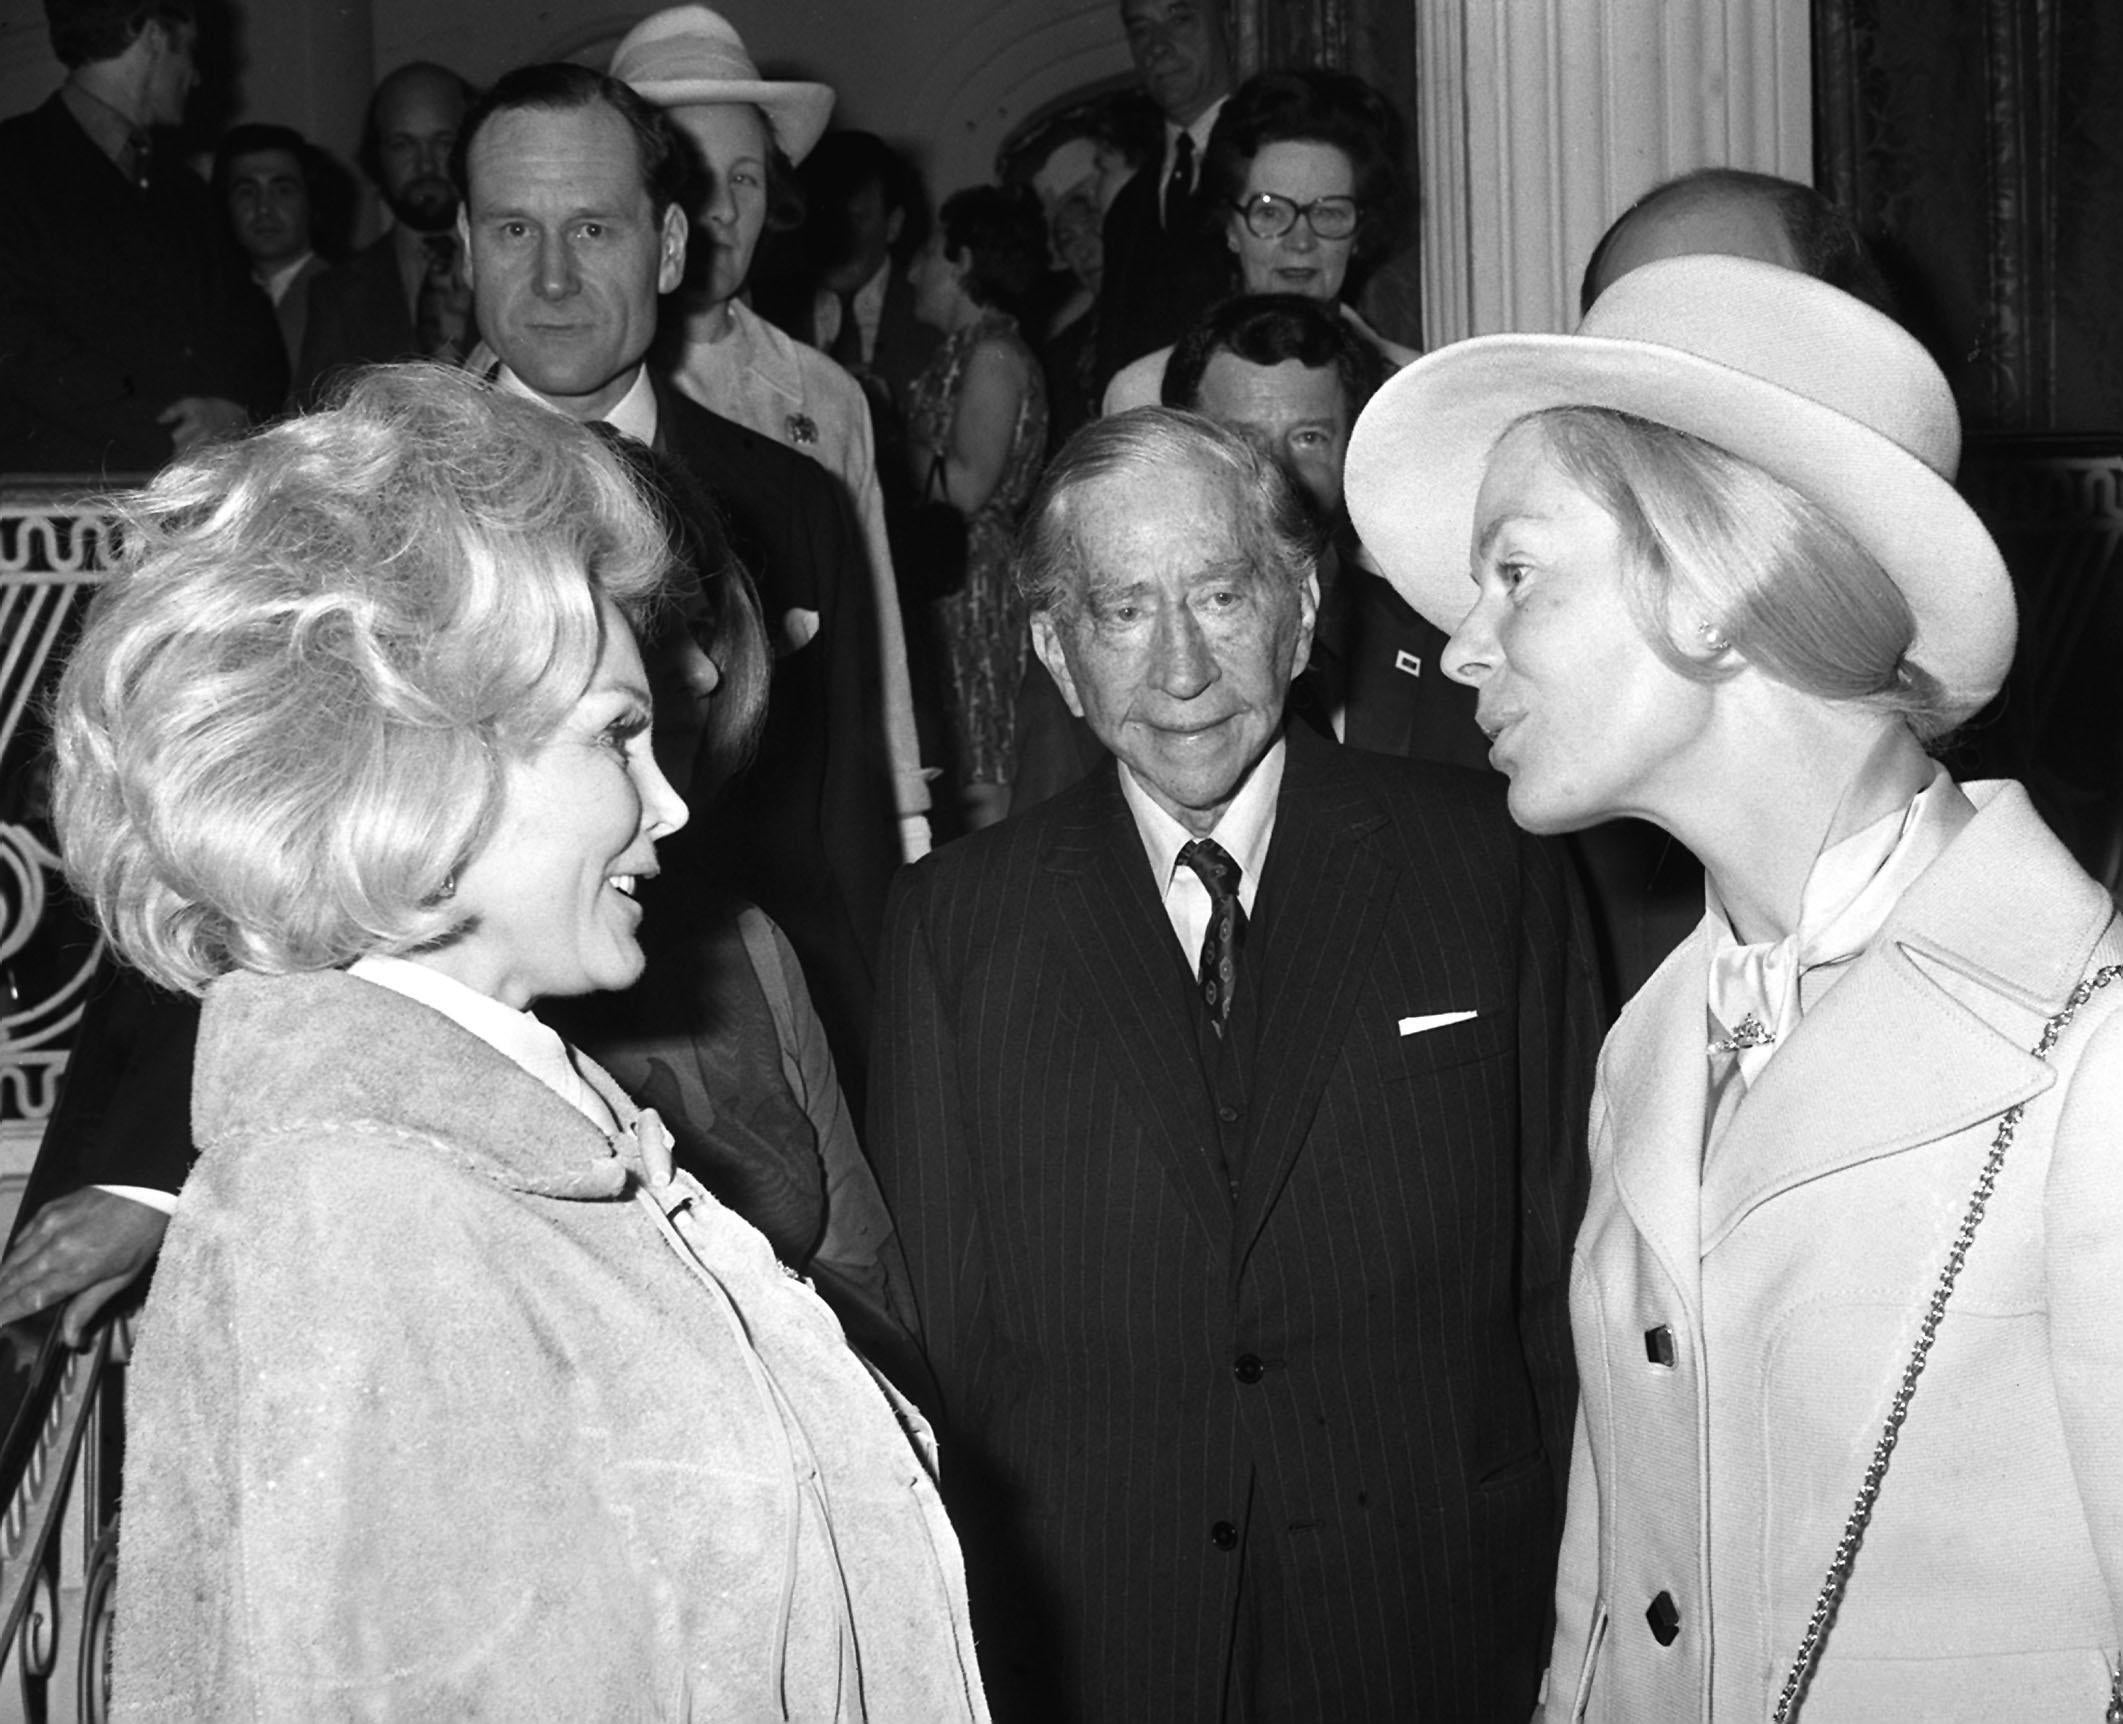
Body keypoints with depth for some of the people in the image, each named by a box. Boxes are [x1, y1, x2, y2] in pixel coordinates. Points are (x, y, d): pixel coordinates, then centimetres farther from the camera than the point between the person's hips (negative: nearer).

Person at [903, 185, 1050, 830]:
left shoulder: (992, 355, -10)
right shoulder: (966, 350, 18)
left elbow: (964, 487, -17)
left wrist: (898, 437, -6)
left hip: (980, 576, -9)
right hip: (947, 577, 9)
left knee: (987, 776, -9)